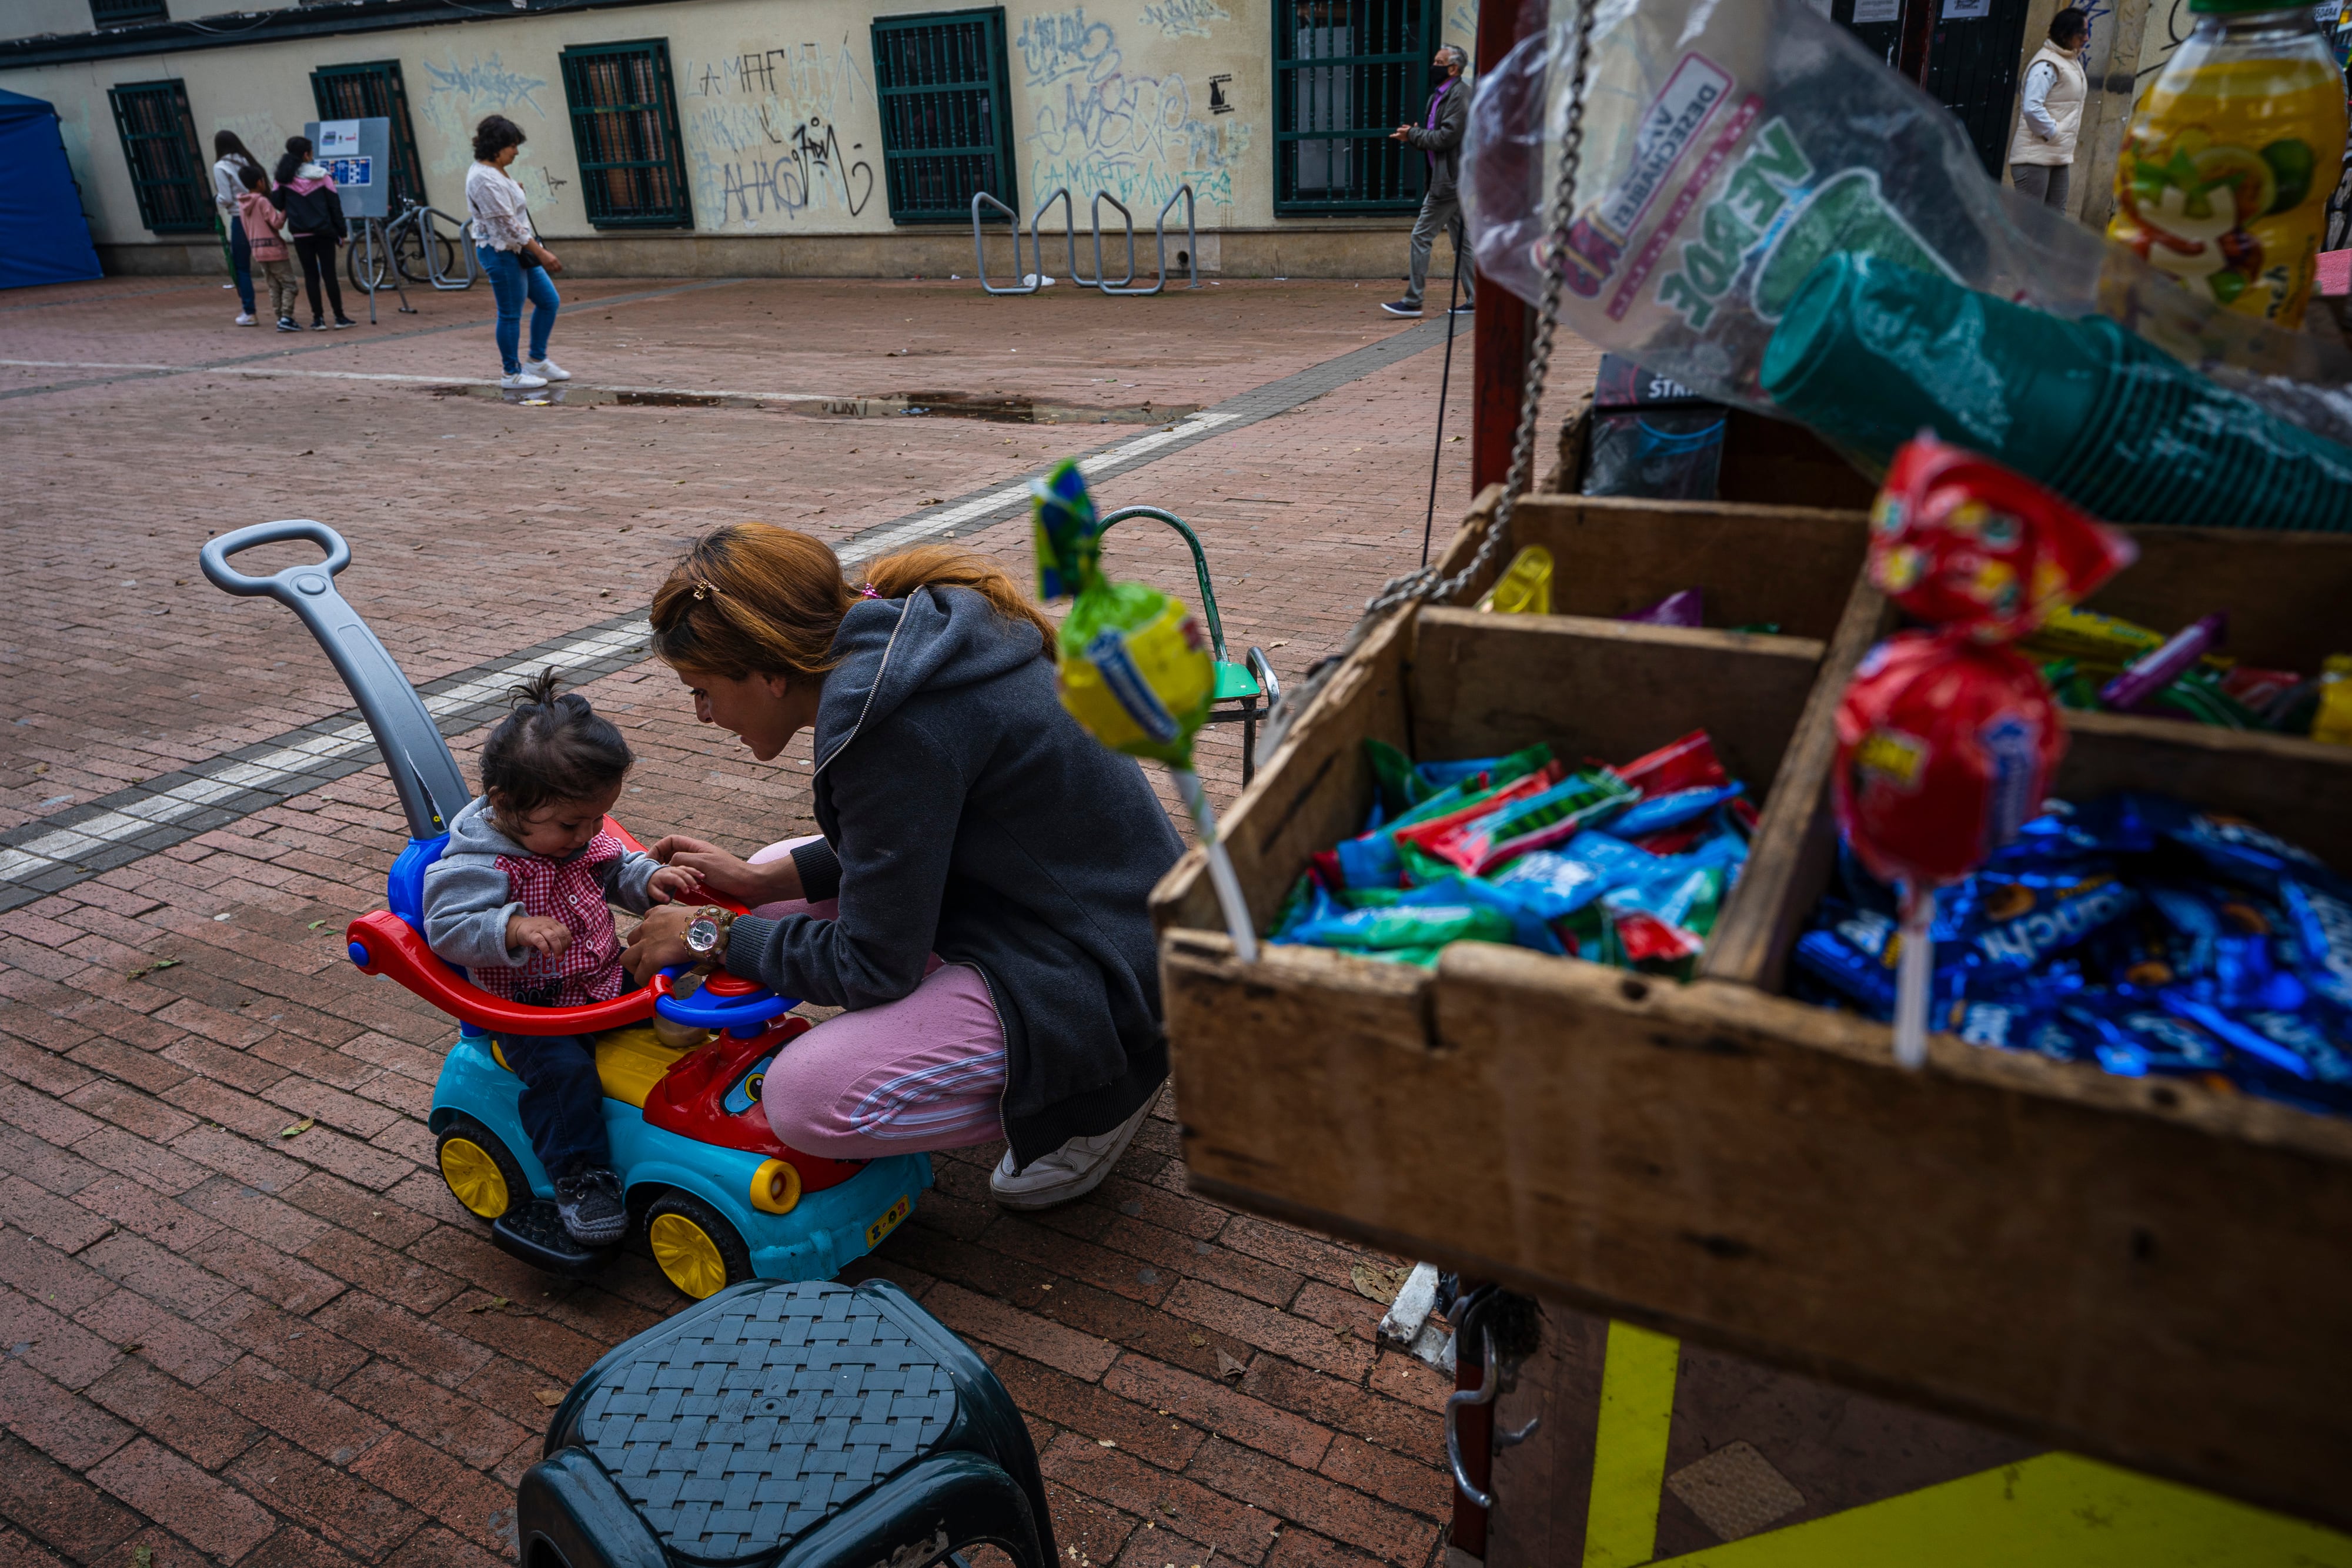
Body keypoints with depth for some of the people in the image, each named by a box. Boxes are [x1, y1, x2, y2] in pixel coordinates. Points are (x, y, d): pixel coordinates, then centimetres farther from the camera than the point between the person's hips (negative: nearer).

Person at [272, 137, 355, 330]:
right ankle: (339, 317, 2)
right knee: (329, 274, 2)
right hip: (324, 232, -1)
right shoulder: (322, 176, -3)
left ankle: (318, 318, 3)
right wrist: (341, 232, 6)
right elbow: (335, 205, -1)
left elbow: (276, 203, -2)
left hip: (300, 234, 1)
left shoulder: (284, 179, -1)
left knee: (311, 275, 6)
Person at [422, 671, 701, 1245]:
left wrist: (648, 878, -4)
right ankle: (581, 1176, -15)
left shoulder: (580, 834, 2)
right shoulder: (475, 865, -20)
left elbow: (614, 867, 17)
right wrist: (513, 928, -39)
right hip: (530, 1007, -7)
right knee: (562, 1067, -28)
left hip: (605, 977, 7)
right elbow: (448, 929, -25)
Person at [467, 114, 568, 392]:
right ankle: (513, 374, 9)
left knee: (549, 300, 13)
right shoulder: (485, 179, -19)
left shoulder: (494, 171, 12)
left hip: (518, 251, 10)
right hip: (501, 253, -10)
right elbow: (507, 224, -23)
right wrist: (541, 253, -22)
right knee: (511, 313, -2)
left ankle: (537, 361, 23)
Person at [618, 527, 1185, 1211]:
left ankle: (1097, 1084, 1)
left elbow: (872, 966, -19)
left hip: (1101, 977, -10)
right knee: (778, 892, 14)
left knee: (807, 1100, -19)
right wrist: (762, 880, 8)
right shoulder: (891, 641, 2)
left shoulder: (897, 726, -27)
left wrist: (711, 939, -5)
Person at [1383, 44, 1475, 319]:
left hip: (1449, 181, -10)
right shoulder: (1441, 95, 19)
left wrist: (1413, 134, -11)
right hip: (1451, 180, 10)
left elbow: (1447, 136, -20)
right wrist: (1412, 136, 1)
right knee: (1461, 241, 10)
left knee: (1422, 236, -9)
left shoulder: (1459, 94, -12)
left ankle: (1413, 301, -7)